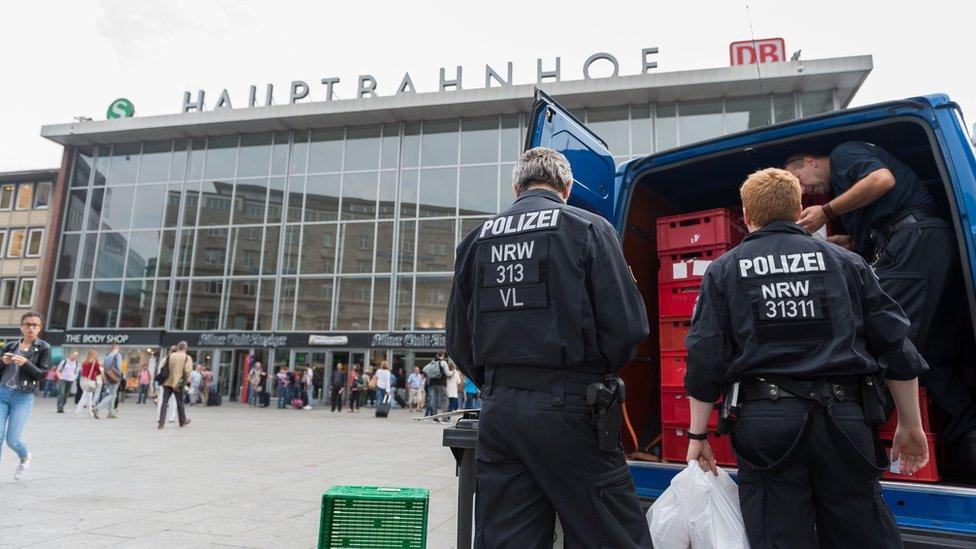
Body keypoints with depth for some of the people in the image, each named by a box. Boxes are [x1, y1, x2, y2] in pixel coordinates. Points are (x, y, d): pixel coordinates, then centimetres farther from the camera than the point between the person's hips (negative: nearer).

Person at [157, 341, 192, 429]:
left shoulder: (170, 356, 9)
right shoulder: (187, 358, -3)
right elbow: (187, 371, -13)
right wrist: (185, 381, 1)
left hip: (167, 382, 2)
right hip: (178, 384, -2)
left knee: (164, 402, 2)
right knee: (180, 403, 12)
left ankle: (161, 423, -8)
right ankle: (182, 421, 26)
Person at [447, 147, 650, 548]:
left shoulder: (476, 240, 11)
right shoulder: (587, 228, -1)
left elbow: (458, 342, 11)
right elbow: (627, 326, -8)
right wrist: (597, 373, 10)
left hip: (498, 410, 5)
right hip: (567, 408, -4)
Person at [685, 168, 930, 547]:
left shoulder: (724, 270, 5)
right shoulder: (845, 261, 11)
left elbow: (705, 359, -1)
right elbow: (895, 345, 10)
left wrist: (698, 434, 5)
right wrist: (911, 426, 18)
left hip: (765, 417, -2)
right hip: (844, 416, 2)